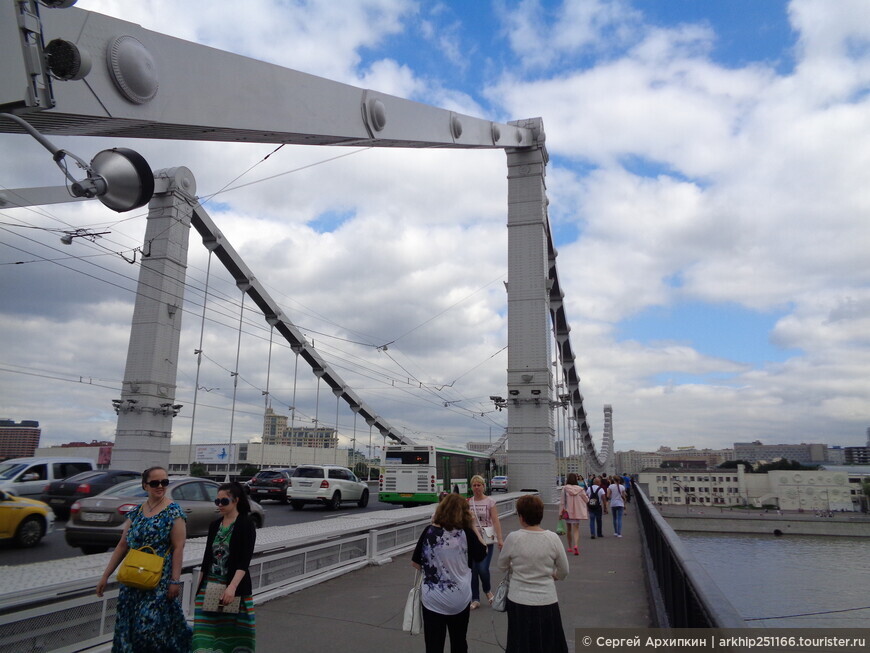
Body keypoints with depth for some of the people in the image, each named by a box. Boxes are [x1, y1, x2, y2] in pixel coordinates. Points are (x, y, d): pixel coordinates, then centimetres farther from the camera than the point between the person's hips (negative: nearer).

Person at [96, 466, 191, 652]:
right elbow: (122, 546, 11)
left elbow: (178, 548, -12)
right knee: (128, 625, 11)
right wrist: (105, 575, 10)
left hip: (160, 581, -6)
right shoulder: (136, 512, 6)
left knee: (150, 623, -4)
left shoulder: (173, 512, -10)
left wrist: (175, 581, -16)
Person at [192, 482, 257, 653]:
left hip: (235, 588, -5)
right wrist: (200, 585, 12)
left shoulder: (246, 524, -7)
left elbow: (245, 561, -14)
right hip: (209, 586, 5)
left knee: (233, 633, 0)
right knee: (207, 632, -1)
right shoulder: (215, 525, 10)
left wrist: (232, 587, -24)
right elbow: (207, 557, 15)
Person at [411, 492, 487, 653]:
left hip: (433, 599, -1)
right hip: (460, 598, 1)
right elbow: (481, 554, 6)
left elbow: (415, 563, -4)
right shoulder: (467, 533, -11)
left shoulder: (430, 531, -10)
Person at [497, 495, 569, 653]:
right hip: (547, 601, 1)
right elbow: (564, 571, 1)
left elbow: (502, 566, 2)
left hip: (519, 602, -1)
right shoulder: (553, 538, -12)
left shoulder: (513, 538, -14)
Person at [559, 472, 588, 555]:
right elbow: (586, 500, 3)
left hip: (567, 511, 0)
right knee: (576, 529, 1)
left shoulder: (565, 489, -10)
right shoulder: (580, 489, -6)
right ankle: (576, 545, -22)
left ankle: (570, 547, 28)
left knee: (568, 529, 17)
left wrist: (561, 512, -1)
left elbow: (562, 501, -8)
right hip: (577, 512, 0)